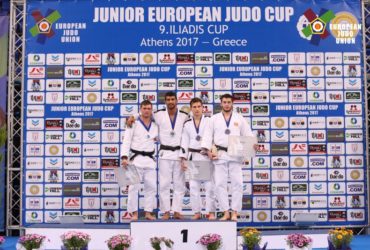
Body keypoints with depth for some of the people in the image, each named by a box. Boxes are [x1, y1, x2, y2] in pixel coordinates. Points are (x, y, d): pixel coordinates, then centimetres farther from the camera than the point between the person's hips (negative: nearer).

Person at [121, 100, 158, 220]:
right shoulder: (133, 124, -2)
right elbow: (126, 142, -8)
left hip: (150, 159, 4)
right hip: (136, 159, -4)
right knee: (134, 186, -4)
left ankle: (148, 212, 15)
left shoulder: (155, 125, 10)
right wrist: (124, 157, -18)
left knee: (151, 186, 6)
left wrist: (158, 138, 3)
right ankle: (134, 213, 4)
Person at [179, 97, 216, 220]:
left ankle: (211, 212, 5)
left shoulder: (209, 121, 1)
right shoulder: (187, 124, 10)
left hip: (206, 156, -3)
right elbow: (184, 142, 10)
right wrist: (183, 159, 4)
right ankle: (197, 212, 14)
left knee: (209, 185, -4)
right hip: (193, 157, 3)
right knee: (193, 186, 4)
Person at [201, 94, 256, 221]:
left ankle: (234, 213, 5)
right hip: (220, 155, 0)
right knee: (220, 184, -1)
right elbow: (208, 135, 4)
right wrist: (208, 151, -9)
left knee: (237, 183, -3)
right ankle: (226, 212, 8)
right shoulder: (214, 119, 8)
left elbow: (247, 134, 6)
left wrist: (253, 145, -14)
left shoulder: (239, 118, 9)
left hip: (235, 155, 0)